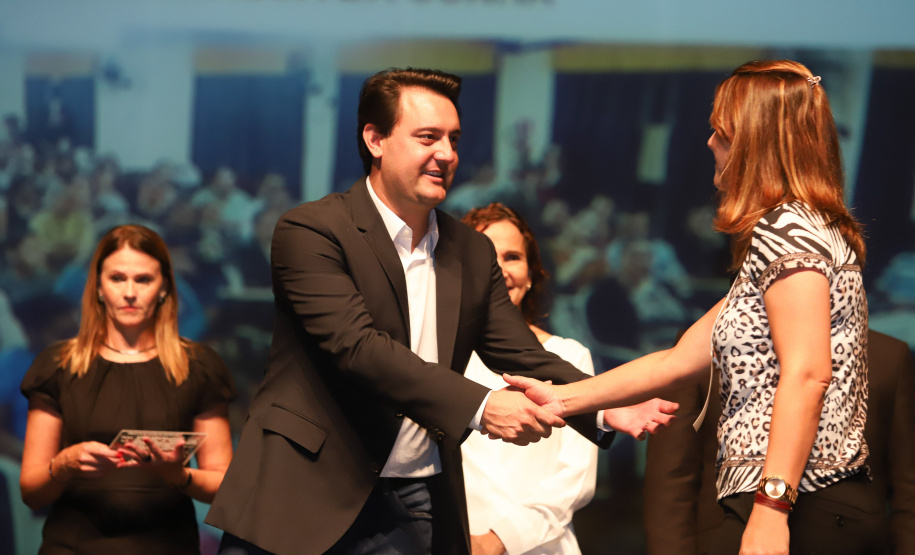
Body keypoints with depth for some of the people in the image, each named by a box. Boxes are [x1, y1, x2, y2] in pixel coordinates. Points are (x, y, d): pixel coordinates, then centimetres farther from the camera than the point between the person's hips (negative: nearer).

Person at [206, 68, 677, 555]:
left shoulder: (472, 252, 10)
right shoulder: (309, 231, -9)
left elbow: (522, 358, 6)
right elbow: (357, 346, -21)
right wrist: (480, 407, -29)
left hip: (414, 507, 5)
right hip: (300, 494, -4)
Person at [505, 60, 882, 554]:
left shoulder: (788, 227, -9)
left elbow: (807, 374, -21)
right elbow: (682, 360, 21)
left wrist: (771, 506, -27)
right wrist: (564, 398, 18)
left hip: (803, 509, -9)